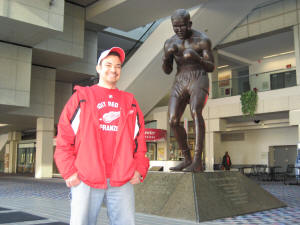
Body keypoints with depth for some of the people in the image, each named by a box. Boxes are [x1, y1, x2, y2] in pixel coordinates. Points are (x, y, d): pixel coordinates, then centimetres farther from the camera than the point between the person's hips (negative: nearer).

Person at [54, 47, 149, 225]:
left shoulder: (130, 101, 17)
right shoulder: (81, 97, 9)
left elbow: (140, 139, 15)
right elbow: (64, 137, 3)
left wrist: (140, 169, 4)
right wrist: (69, 171, -5)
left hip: (123, 182, 2)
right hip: (85, 180, -2)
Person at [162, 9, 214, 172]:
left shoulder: (203, 40, -2)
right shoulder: (170, 43, 10)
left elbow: (211, 68, -4)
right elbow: (167, 70, 8)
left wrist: (196, 57, -24)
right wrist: (167, 55, -13)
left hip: (199, 81, -4)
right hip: (180, 84, 5)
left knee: (195, 112, -30)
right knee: (173, 121, -10)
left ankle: (198, 161, -32)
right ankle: (187, 159, 7)